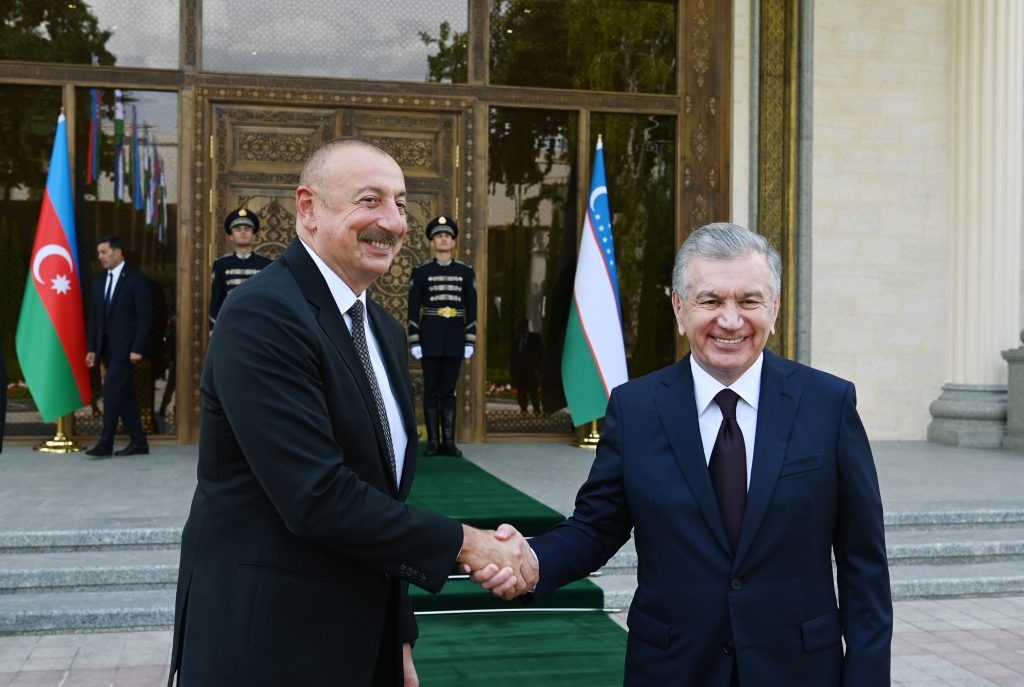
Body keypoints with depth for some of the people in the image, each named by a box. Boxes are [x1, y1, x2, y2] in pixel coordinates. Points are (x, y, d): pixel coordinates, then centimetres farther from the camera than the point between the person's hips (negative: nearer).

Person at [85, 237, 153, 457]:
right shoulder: (99, 281, 13)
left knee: (112, 389, -13)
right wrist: (92, 348, 7)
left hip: (125, 346, -7)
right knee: (124, 394, 9)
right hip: (107, 346, 7)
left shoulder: (136, 278, -7)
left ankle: (105, 443, -9)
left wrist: (138, 348, -17)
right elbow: (94, 317, 14)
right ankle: (138, 442, 14)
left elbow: (145, 316, -12)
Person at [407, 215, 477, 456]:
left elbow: (472, 309, 6)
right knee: (431, 390, 1)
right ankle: (433, 441, 6)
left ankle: (449, 440, 9)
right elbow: (413, 310, 1)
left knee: (448, 390, 5)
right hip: (430, 337, -1)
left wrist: (470, 342, 1)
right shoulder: (421, 272, 2)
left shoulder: (465, 272, 6)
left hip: (454, 338, 1)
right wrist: (414, 342, -5)